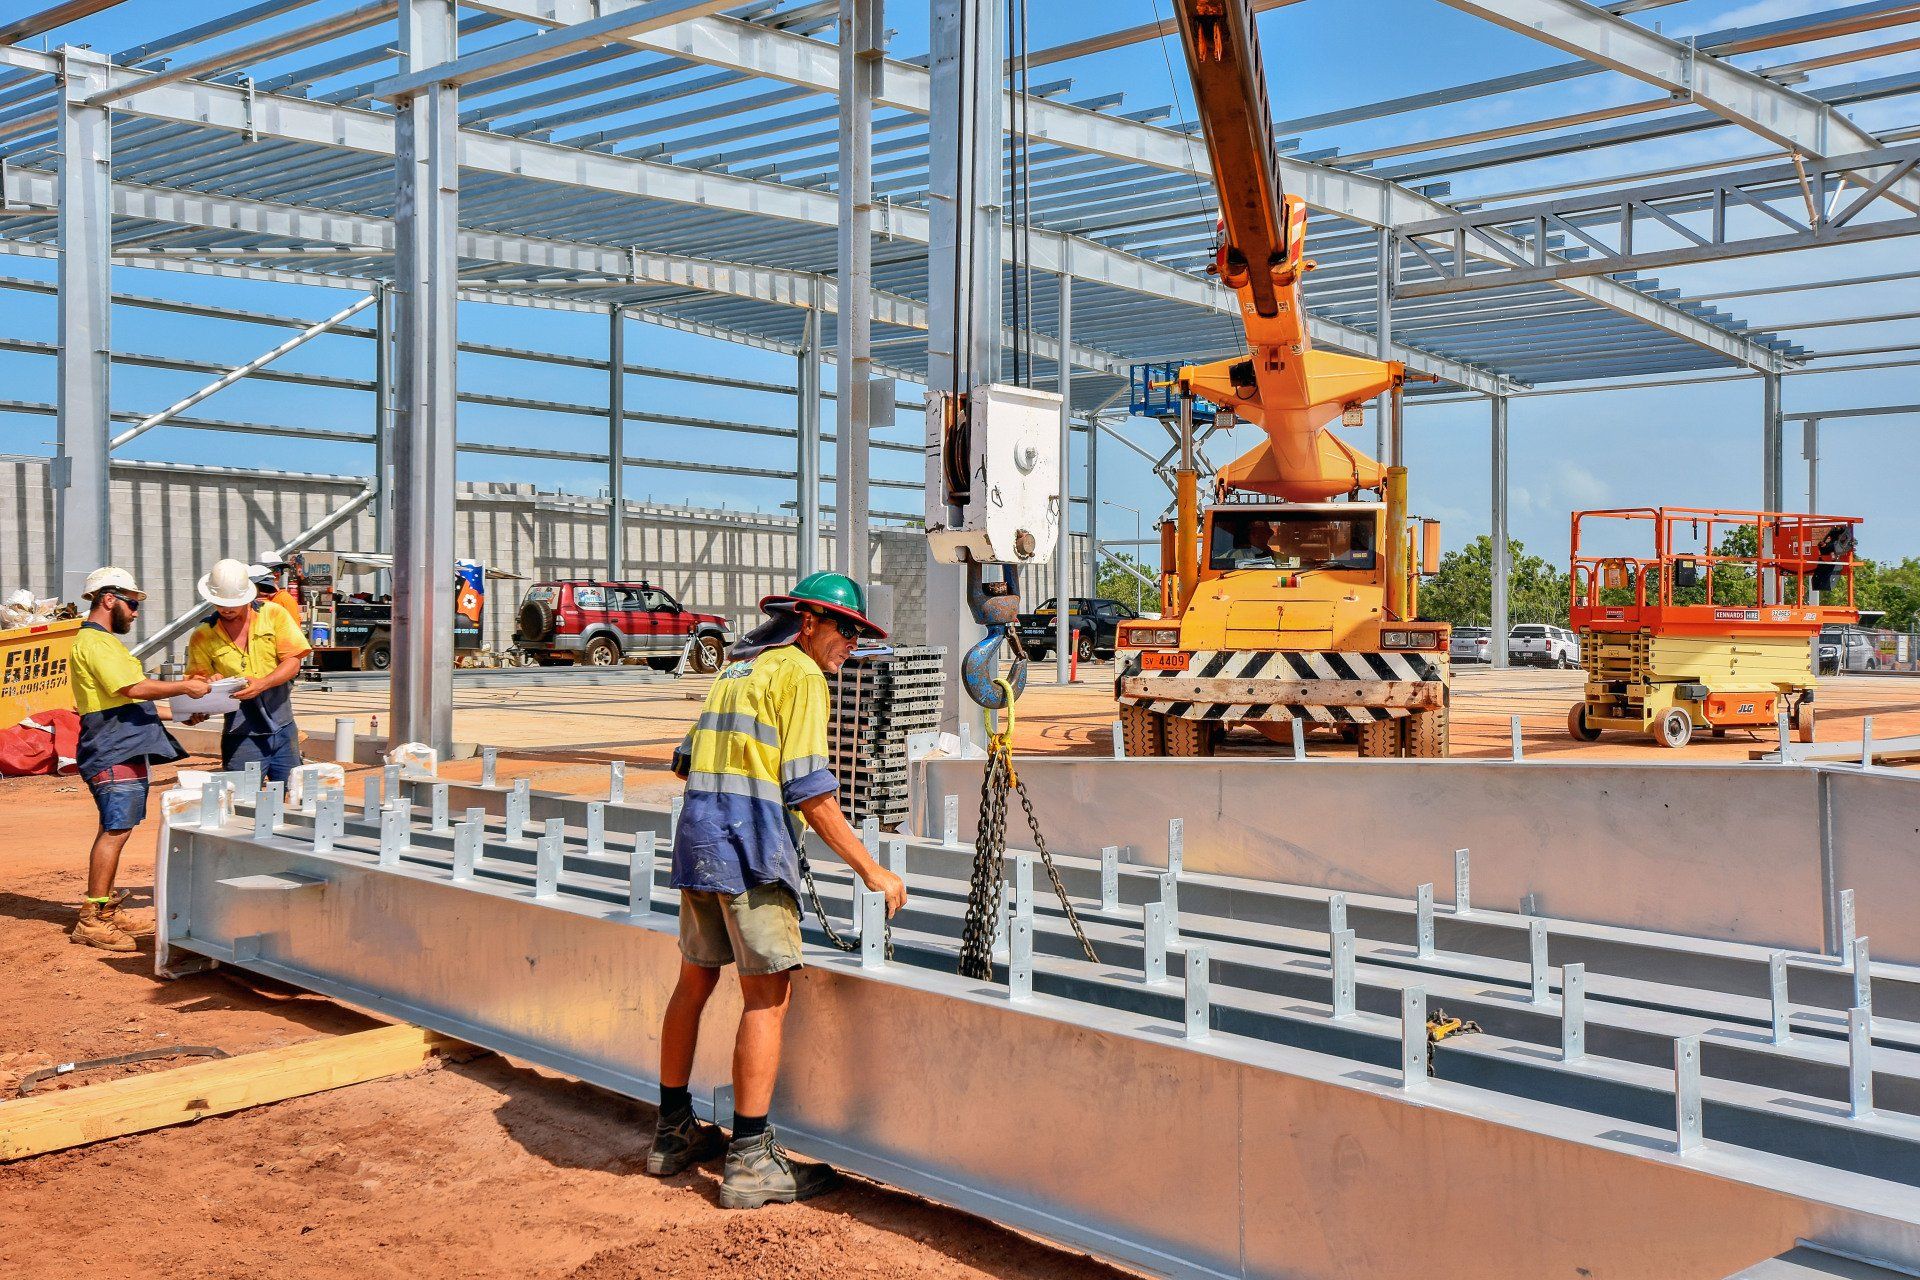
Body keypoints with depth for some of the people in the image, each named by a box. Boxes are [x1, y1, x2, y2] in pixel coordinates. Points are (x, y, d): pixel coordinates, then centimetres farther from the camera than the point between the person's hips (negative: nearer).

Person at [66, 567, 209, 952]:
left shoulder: (105, 641, 23)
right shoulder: (93, 642, -11)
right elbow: (133, 688, -20)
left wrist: (176, 713, 25)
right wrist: (185, 687, -10)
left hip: (126, 753, 11)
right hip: (113, 755, -11)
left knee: (114, 830, 12)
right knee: (115, 830, -12)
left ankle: (106, 911, 17)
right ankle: (91, 921, -10)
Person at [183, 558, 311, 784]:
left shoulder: (273, 614, 1)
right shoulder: (202, 636, 1)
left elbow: (293, 663, -4)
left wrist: (261, 684, -20)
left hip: (283, 729, 1)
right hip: (242, 735, -1)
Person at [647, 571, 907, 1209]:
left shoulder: (736, 668, 21)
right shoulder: (799, 673, -5)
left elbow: (687, 761, 23)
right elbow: (810, 791, -12)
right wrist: (871, 870, -9)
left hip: (696, 840, 9)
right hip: (751, 846, -9)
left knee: (694, 982, 17)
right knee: (768, 995, -5)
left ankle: (673, 1134, 27)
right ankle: (750, 1161, -5)